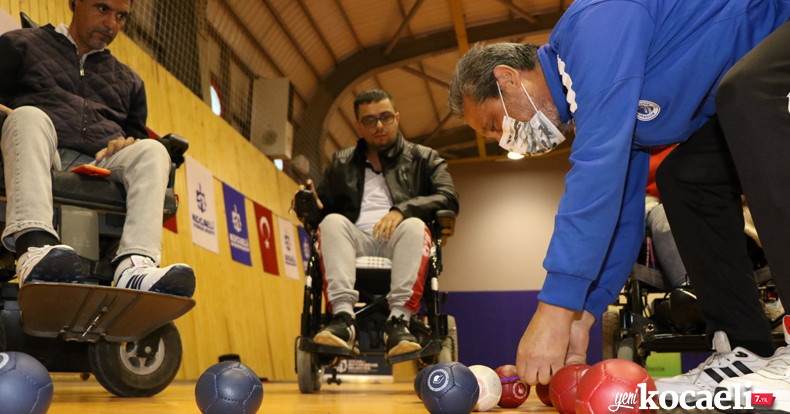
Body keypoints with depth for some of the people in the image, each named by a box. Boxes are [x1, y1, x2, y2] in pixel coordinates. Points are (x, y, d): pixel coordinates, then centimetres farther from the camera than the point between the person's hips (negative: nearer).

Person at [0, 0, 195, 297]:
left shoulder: (128, 80, 33)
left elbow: (138, 133, 31)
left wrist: (129, 143, 5)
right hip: (34, 160, -2)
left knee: (153, 151, -27)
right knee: (28, 117, -34)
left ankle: (135, 265, -51)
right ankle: (33, 246, -57)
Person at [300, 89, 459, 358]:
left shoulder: (424, 159, 17)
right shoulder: (341, 163, 25)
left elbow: (448, 198, 0)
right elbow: (324, 206, 19)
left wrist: (402, 210, -16)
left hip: (399, 245, -1)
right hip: (356, 243, 2)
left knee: (414, 225, -33)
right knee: (333, 222, -29)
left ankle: (398, 321, -42)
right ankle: (343, 318, -41)